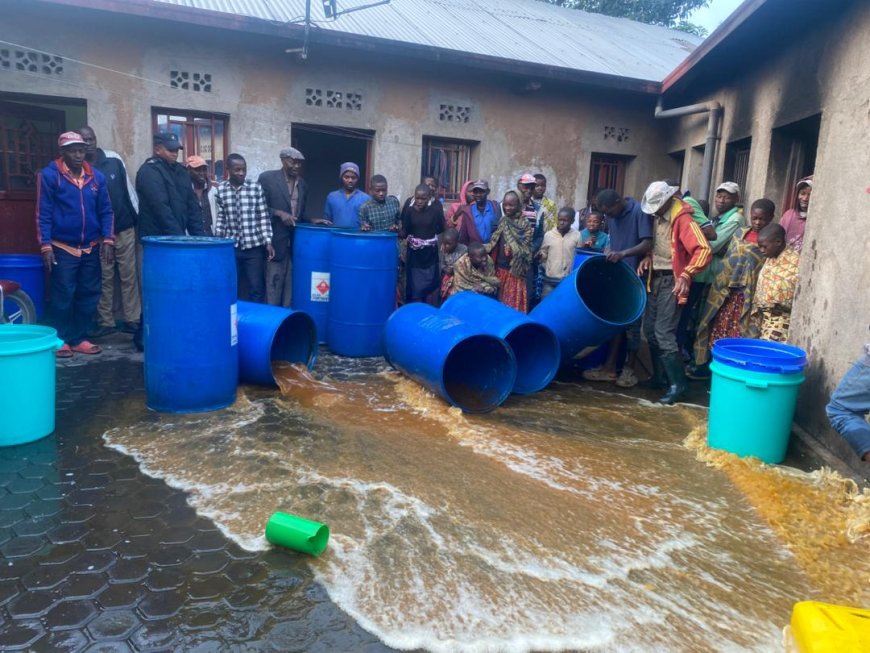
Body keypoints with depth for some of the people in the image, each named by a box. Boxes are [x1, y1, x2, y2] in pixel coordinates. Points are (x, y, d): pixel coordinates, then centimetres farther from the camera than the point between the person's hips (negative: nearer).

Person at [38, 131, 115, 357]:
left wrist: (107, 240, -2)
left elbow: (105, 211, 9)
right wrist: (46, 246, -12)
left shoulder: (97, 177, 6)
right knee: (63, 296, 0)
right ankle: (61, 340, 12)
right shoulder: (49, 175, -5)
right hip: (62, 248, -4)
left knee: (89, 295, 7)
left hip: (91, 248, 4)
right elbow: (43, 213, -6)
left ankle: (79, 339, 18)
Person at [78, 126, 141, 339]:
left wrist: (138, 216, 6)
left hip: (124, 227, 1)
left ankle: (132, 319, 11)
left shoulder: (114, 159, 1)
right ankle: (105, 322, 14)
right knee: (104, 278, 5)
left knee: (129, 275, 4)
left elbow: (128, 187, 7)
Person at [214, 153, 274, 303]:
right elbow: (220, 218, 7)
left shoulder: (256, 188, -1)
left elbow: (264, 217, 0)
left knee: (257, 288, 2)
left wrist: (268, 242, -4)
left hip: (254, 246, -1)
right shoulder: (220, 189, 2)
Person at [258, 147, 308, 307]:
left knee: (290, 285, 8)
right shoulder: (267, 178, -4)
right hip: (275, 241, -5)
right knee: (273, 286, -1)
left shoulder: (303, 184, 13)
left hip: (295, 242, 5)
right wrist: (279, 213, -18)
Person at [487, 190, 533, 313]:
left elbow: (526, 248, -9)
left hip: (516, 269, -5)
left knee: (515, 301, 0)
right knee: (500, 299, 12)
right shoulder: (502, 221, 7)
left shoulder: (525, 223, -8)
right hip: (500, 267, 5)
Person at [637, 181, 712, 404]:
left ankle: (678, 383, -2)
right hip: (656, 277, 8)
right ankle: (663, 375, 23)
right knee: (649, 329, 10)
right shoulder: (658, 216, 9)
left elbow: (704, 250, -24)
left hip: (672, 280, -8)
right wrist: (648, 258, 3)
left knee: (663, 332, -12)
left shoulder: (682, 219, -16)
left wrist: (686, 275, -35)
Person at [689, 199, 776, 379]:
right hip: (725, 290, 5)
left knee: (737, 334, 0)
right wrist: (720, 282, 8)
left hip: (747, 296, -5)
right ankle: (705, 364, 23)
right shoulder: (740, 233, 9)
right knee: (717, 328, 12)